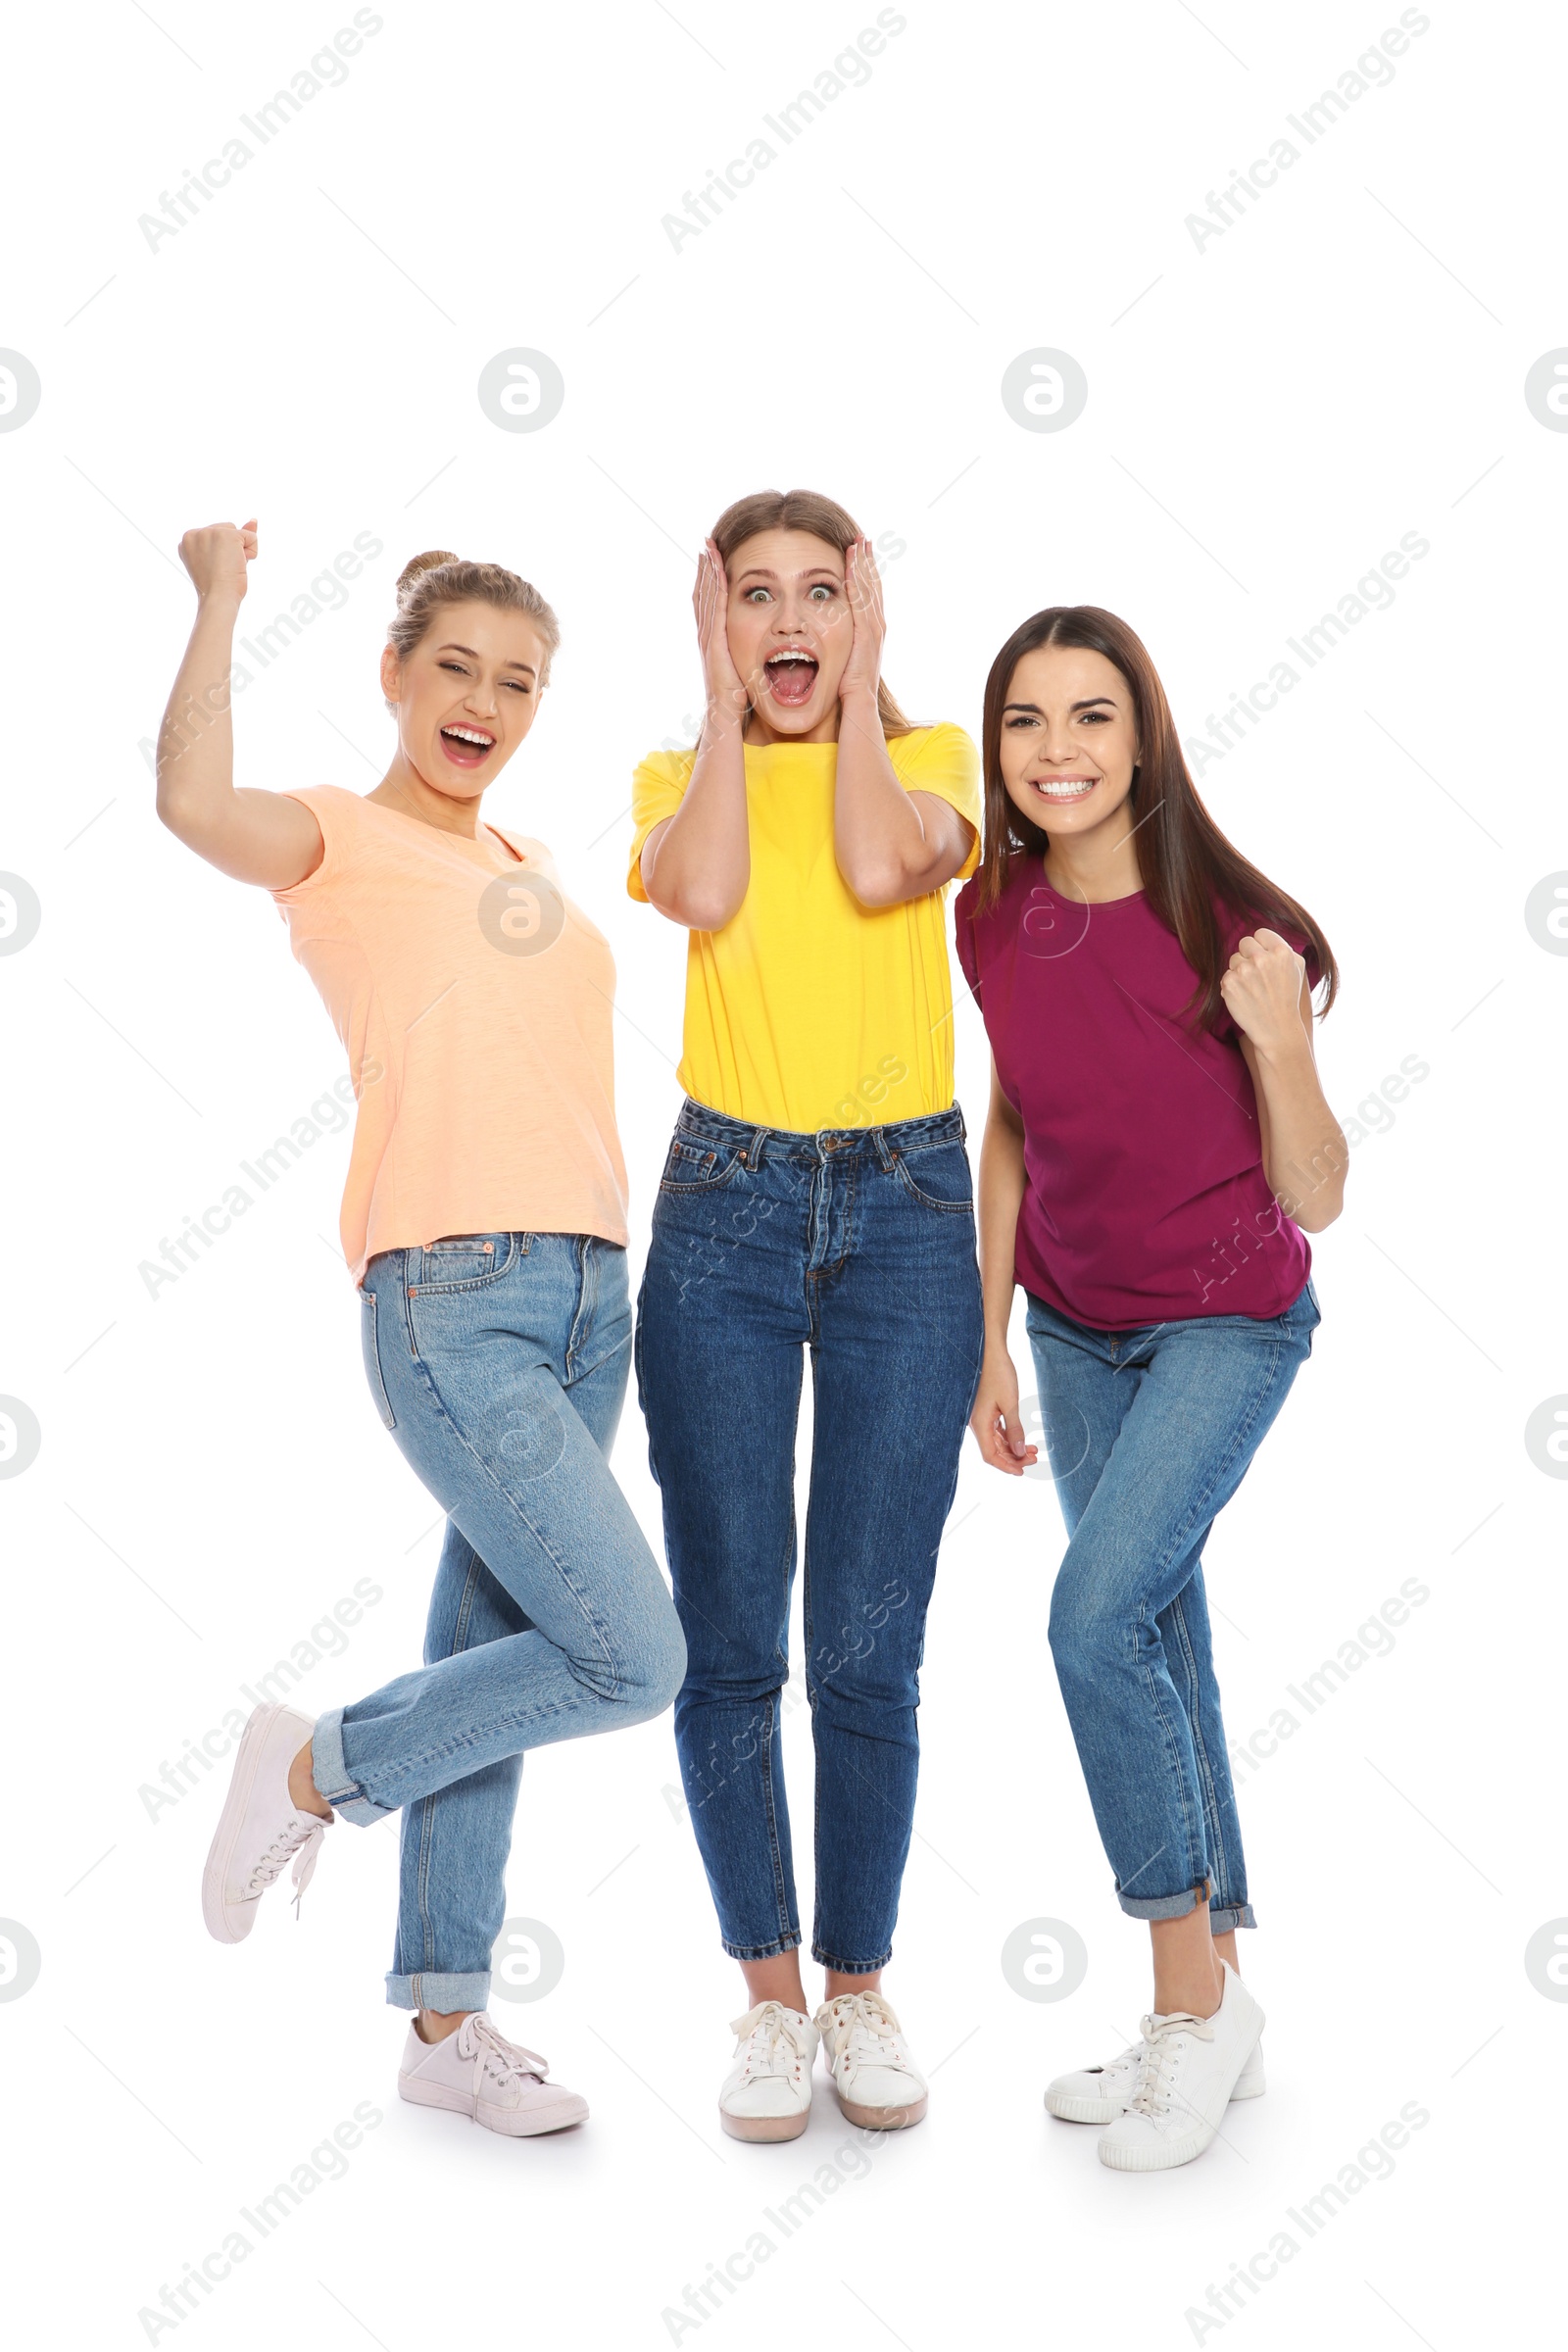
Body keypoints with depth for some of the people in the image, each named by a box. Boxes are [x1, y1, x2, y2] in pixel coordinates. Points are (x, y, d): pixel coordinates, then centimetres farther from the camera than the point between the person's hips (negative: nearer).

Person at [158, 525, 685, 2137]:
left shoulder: (526, 865, 21)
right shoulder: (338, 839, 0)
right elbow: (193, 802, -20)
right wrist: (218, 598, -11)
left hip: (591, 1292, 7)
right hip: (451, 1302, -7)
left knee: (493, 1659, 11)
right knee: (631, 1660, -11)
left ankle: (446, 2020, 24)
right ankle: (313, 1771, 10)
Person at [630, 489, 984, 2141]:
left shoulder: (933, 756, 10)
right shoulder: (677, 775, 12)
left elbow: (881, 864, -13)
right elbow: (706, 892, -12)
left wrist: (857, 687, 0)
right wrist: (724, 701, 0)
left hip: (904, 1210, -1)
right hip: (724, 1209, 1)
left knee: (869, 1648, 0)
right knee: (728, 1642, 3)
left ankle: (860, 1985, 20)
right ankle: (770, 1994, 19)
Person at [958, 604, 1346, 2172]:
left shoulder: (1233, 929, -20)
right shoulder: (996, 921, -6)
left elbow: (1313, 1200, -15)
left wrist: (1278, 1038, -32)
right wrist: (991, 1340, 8)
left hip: (1228, 1320, -5)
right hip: (1076, 1326, 5)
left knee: (1096, 1613, -19)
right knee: (1159, 1639, 10)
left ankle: (1192, 2001, 0)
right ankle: (1214, 2010, 23)